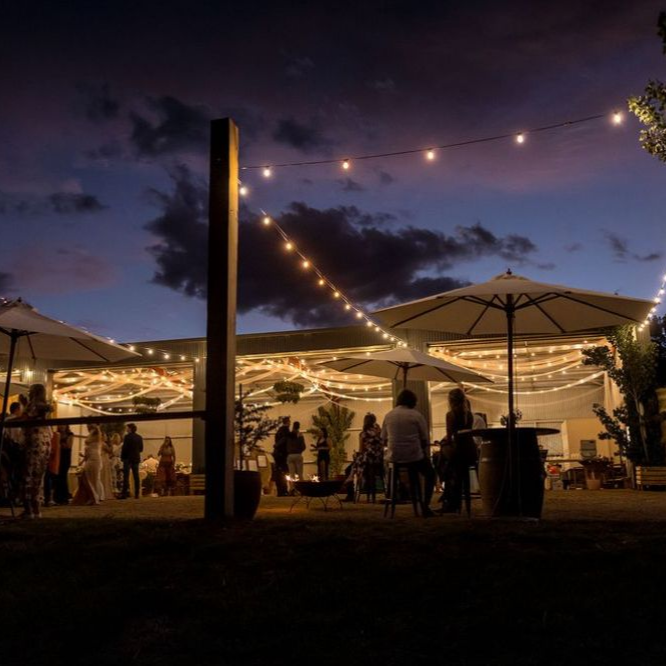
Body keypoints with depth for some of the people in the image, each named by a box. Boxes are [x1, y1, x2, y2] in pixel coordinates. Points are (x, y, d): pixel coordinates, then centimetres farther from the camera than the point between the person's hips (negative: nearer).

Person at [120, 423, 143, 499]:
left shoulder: (128, 437, -11)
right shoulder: (139, 437, 8)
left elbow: (124, 448, -14)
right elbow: (141, 449, 11)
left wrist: (122, 457, -4)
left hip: (128, 458, -6)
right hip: (136, 459, 6)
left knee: (126, 476, -6)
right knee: (136, 476, 7)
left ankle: (125, 494, -11)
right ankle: (137, 494, 6)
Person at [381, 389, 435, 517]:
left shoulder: (388, 416, 2)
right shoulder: (416, 415, -7)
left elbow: (384, 439, 5)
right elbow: (424, 440, -5)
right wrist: (427, 456, 9)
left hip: (394, 457, 4)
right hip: (414, 456, -4)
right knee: (430, 474, 22)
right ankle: (425, 506, 11)